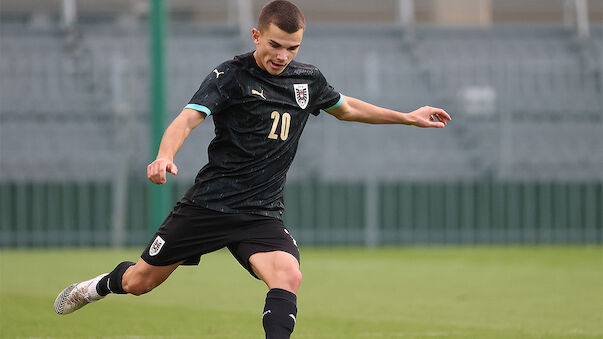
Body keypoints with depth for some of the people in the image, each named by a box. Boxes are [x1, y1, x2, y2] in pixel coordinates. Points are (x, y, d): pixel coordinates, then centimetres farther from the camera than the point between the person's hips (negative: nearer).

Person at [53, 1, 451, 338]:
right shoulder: (231, 75, -10)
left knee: (288, 276, -26)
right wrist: (165, 156, -43)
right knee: (138, 282, 7)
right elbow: (189, 118, -23)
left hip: (262, 215, 3)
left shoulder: (308, 80, 7)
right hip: (208, 203, -3)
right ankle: (105, 284, 43)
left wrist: (408, 117, 27)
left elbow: (347, 107, 28)